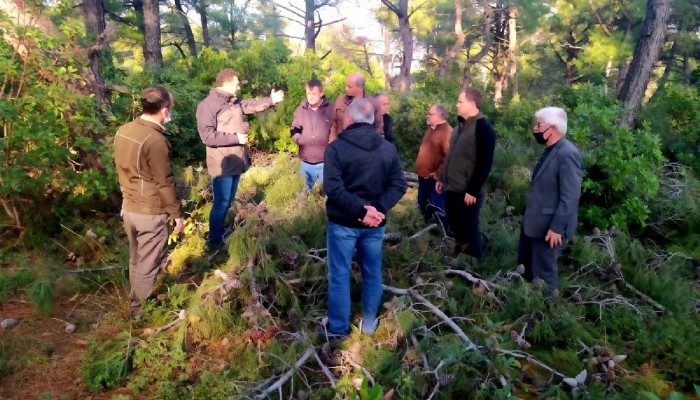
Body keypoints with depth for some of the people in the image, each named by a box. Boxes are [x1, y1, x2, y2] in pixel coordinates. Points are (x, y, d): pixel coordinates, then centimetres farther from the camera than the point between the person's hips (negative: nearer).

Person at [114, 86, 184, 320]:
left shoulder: (123, 131, 2)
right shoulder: (155, 140, -23)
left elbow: (122, 171, 12)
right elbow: (165, 182, -19)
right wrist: (177, 213, -9)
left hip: (128, 208, 8)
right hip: (151, 213, -8)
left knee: (136, 261, 22)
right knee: (148, 267, 7)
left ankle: (135, 306, 37)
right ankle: (143, 313, 22)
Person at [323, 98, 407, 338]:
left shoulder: (336, 148, -10)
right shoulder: (388, 149, 3)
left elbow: (332, 187, -20)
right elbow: (399, 185, -4)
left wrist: (360, 211, -20)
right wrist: (379, 209, -13)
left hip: (343, 223, -3)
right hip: (375, 224, 4)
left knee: (339, 275, 9)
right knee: (373, 274, 17)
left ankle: (338, 327, 21)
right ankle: (369, 324, 29)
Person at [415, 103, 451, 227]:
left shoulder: (447, 132, -17)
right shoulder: (431, 129, 13)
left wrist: (438, 174, -19)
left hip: (434, 177, -10)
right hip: (424, 175, 10)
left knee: (437, 206, -5)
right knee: (423, 204, 19)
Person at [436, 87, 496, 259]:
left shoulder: (483, 128, -13)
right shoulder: (461, 125, 14)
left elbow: (485, 164, -18)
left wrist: (473, 191, -19)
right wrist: (442, 178, 21)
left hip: (467, 192, -8)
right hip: (451, 189, 8)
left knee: (469, 229, 2)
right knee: (455, 226, 17)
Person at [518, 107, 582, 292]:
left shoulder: (567, 154, -22)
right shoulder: (550, 150, 8)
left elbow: (570, 197, -24)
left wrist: (557, 228, -23)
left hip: (549, 226, -9)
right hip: (534, 221, 9)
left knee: (543, 272, 7)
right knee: (525, 266, 21)